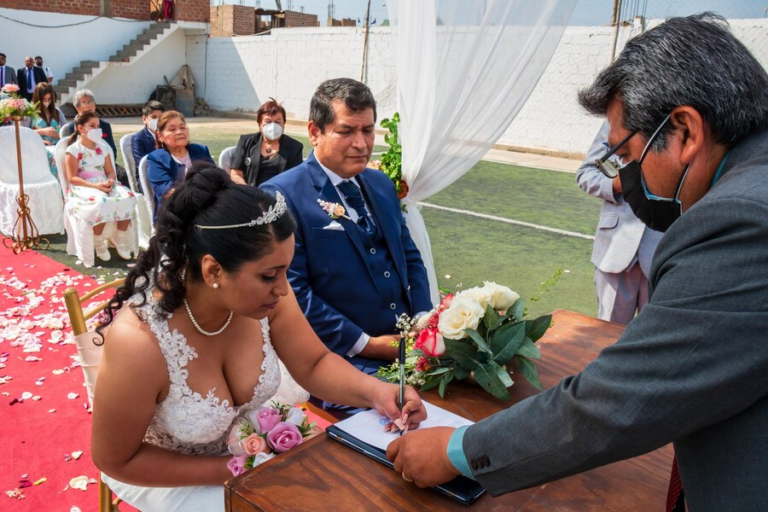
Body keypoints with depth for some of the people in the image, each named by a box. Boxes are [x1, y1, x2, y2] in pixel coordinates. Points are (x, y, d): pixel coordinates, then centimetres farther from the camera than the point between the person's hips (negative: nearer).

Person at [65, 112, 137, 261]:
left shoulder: (103, 147, 14)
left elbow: (110, 171, 12)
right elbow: (72, 178, -9)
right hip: (83, 187, -5)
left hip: (104, 185, 5)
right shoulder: (74, 149, -3)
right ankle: (99, 243, -16)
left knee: (128, 198, -24)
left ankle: (120, 239, -10)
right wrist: (95, 185, -23)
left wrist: (110, 181, -12)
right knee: (100, 202, -38)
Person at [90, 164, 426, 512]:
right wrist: (231, 472, -19)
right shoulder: (139, 341, -36)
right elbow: (115, 460, -20)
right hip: (164, 472, -3)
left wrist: (375, 391, -28)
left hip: (247, 442, 4)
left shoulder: (261, 290, -24)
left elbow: (313, 364, -10)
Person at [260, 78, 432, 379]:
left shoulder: (382, 184, 14)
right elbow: (292, 292, -14)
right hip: (343, 355, -7)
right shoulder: (280, 196, -9)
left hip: (409, 344, 7)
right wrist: (366, 345, -13)